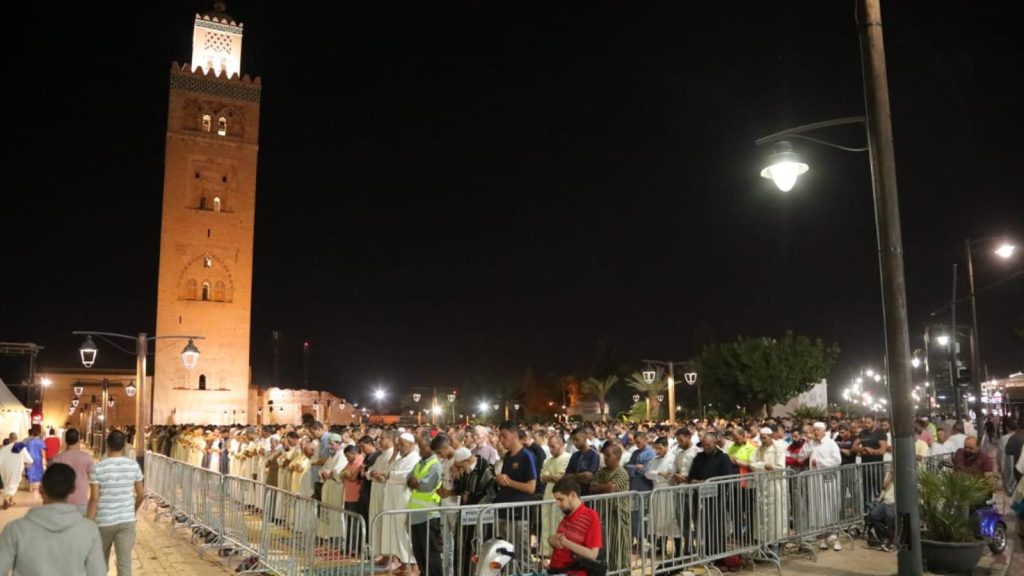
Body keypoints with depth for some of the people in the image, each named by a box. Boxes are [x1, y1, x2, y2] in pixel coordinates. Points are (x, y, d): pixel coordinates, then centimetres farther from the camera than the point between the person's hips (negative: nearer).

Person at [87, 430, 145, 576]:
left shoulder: (98, 467, -10)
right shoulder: (133, 465, -3)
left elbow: (94, 498, -14)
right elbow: (141, 494, 4)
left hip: (104, 521, -1)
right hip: (127, 520, 1)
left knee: (101, 559, 23)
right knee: (125, 562, 2)